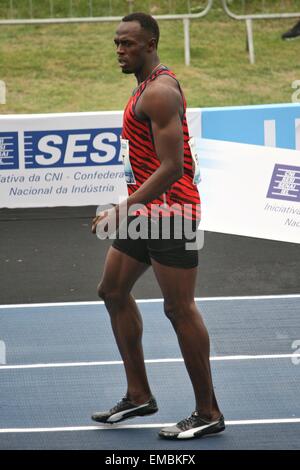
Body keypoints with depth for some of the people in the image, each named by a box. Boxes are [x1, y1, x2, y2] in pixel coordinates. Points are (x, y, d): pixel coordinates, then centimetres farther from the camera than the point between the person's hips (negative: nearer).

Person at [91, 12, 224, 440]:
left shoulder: (160, 92, -17)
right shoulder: (146, 87, 15)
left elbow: (171, 167, -24)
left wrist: (123, 210, -26)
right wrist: (128, 209, 24)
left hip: (169, 209, -11)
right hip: (146, 211, 11)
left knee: (179, 308, -7)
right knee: (114, 291, 14)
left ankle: (208, 413, 1)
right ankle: (139, 396, 21)